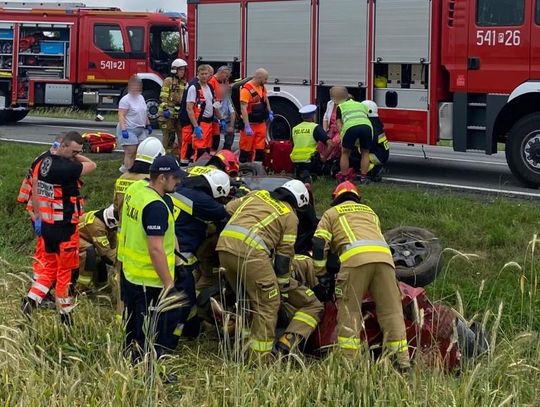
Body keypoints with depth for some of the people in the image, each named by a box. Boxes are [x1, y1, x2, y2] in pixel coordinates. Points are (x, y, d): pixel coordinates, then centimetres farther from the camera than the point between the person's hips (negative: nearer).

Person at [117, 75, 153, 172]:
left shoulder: (141, 97, 13)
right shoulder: (126, 99, -13)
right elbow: (121, 115, -19)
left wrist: (148, 125, 22)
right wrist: (123, 129, -28)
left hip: (141, 130, 8)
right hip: (129, 130, -8)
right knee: (130, 153, -10)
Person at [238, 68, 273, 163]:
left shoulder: (262, 87, 7)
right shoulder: (247, 89, -20)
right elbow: (243, 108, -25)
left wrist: (270, 112, 21)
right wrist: (247, 126, -29)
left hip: (261, 123, 8)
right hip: (250, 124, -8)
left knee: (260, 148, 9)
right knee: (246, 149, 0)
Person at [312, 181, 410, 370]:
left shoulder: (331, 213, 26)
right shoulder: (370, 212, 39)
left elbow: (319, 244, 14)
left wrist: (320, 274, 19)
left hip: (355, 257, -3)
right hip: (384, 255, 3)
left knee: (349, 312, 1)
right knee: (391, 311, 4)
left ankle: (347, 360, -7)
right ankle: (403, 361, 0)